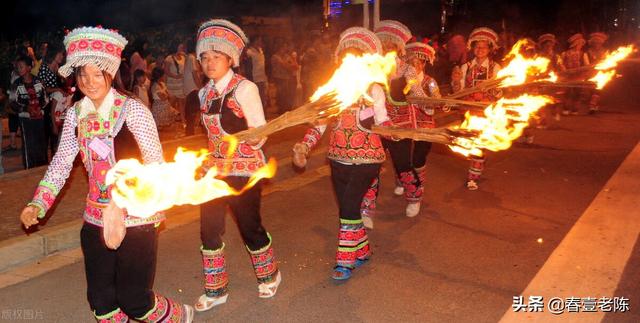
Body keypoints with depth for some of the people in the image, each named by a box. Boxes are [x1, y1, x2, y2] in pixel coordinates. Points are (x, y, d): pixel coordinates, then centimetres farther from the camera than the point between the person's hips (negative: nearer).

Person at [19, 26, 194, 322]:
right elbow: (61, 164, 6)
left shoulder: (132, 110, -13)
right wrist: (38, 205, -6)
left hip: (135, 218, -5)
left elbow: (156, 165, -19)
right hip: (96, 219, 5)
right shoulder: (76, 113, 4)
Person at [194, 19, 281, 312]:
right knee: (209, 229, 6)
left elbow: (260, 135, -13)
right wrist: (210, 158, 14)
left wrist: (249, 135, -33)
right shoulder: (205, 93, 6)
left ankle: (268, 275, 34)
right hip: (214, 169, 6)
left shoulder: (244, 88, -13)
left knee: (249, 226, 5)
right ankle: (215, 289, 25)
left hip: (244, 170, -6)